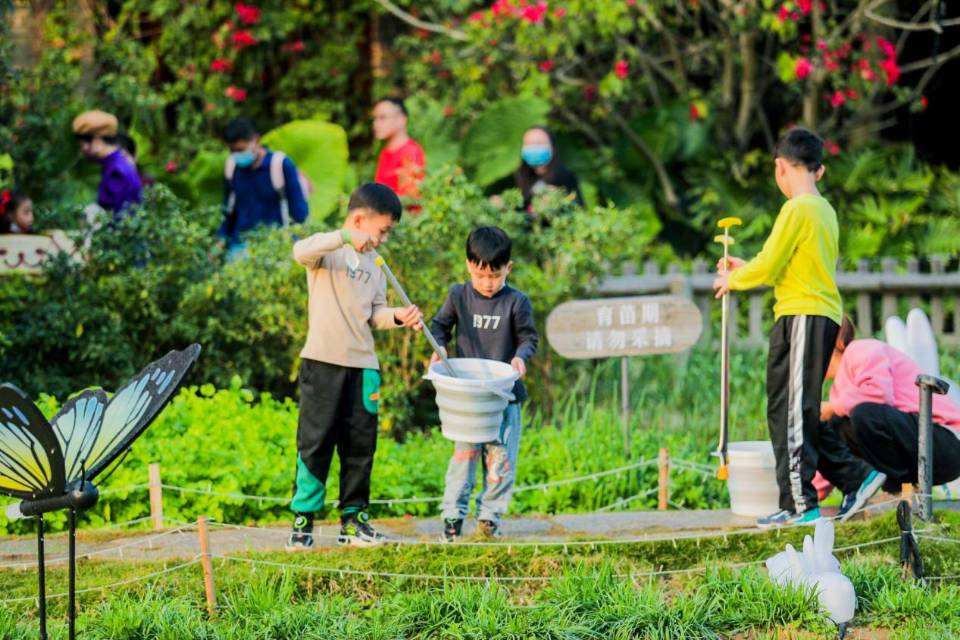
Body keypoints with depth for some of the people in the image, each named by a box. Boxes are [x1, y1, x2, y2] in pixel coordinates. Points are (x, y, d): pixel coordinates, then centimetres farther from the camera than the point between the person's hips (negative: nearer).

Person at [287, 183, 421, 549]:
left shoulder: (373, 262, 18)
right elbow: (301, 251, -27)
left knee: (360, 444, 7)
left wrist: (398, 316, -3)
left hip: (363, 365, 6)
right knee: (315, 441, -5)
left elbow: (375, 313, 17)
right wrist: (346, 237, -36)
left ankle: (353, 519, 15)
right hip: (323, 361, -6)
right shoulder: (328, 251, -3)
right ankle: (302, 521, 0)